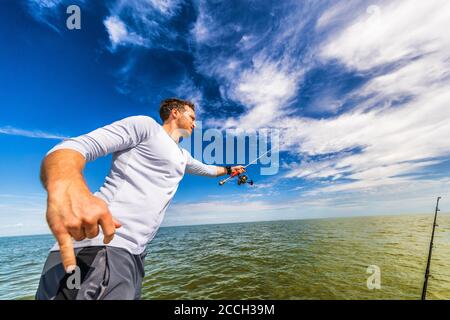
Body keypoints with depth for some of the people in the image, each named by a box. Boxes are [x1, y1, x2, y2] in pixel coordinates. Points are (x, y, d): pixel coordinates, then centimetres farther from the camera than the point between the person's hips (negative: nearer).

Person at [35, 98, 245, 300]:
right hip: (99, 247, -8)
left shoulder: (182, 156, 25)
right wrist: (66, 188, -34)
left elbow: (205, 169, 45)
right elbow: (76, 146, -13)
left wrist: (228, 169, 57)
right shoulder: (145, 124, -2)